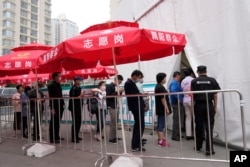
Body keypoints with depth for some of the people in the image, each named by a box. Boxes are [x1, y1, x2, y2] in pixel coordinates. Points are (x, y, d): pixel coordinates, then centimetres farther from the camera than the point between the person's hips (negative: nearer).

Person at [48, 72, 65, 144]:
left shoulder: (59, 85, 16)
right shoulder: (51, 85, -9)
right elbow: (50, 97, -15)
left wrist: (62, 104, 11)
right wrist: (52, 108, -19)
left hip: (60, 106, 8)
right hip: (55, 107, -8)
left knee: (57, 122, 15)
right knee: (53, 123, -1)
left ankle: (56, 136, 25)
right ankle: (52, 138, 6)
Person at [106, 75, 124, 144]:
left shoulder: (117, 87, 13)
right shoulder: (109, 86, -8)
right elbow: (108, 96, -17)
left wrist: (120, 92, 1)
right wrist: (117, 92, -20)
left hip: (117, 106, 7)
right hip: (112, 107, -7)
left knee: (116, 123, 9)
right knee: (113, 123, -6)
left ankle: (114, 136, 18)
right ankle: (111, 138, 3)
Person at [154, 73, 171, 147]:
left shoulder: (157, 86, 14)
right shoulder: (161, 87, -16)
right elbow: (163, 99, -21)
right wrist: (167, 108, -18)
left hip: (159, 108, 10)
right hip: (162, 109, -10)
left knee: (160, 124, 15)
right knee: (161, 124, -5)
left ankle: (160, 138, 25)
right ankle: (161, 141, 0)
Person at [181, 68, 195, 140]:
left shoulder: (183, 81, 11)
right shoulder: (192, 80, -7)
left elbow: (182, 91, 9)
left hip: (185, 100, 6)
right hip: (191, 100, -6)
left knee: (188, 117, 8)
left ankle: (188, 135, 11)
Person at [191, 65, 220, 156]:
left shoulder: (194, 81, 0)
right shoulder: (212, 80, 1)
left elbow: (192, 95, -2)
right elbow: (215, 95, 1)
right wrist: (215, 107, 8)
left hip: (198, 105, 1)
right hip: (209, 105, 0)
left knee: (199, 126, 11)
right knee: (209, 127, 2)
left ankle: (198, 146, 24)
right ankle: (209, 149, 1)